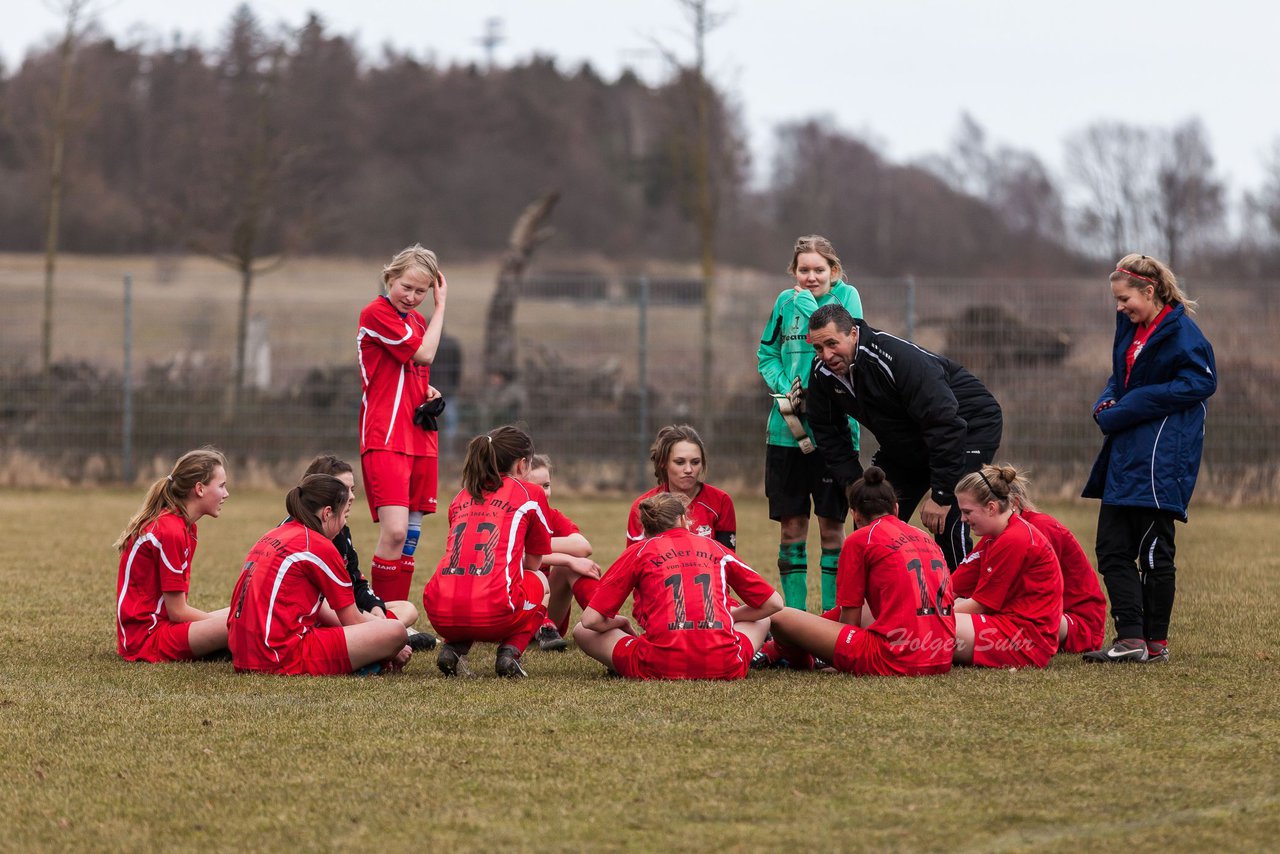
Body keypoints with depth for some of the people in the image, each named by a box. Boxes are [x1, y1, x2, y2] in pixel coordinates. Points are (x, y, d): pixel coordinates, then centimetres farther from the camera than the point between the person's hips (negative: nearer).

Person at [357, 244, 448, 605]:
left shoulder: (418, 321, 17)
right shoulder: (376, 313, -8)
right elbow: (424, 354, -13)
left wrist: (429, 394, 7)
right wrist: (441, 305, -3)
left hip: (419, 439, 8)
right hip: (385, 440, -8)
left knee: (411, 535, 7)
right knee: (394, 531, -19)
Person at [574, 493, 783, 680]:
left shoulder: (639, 551, 11)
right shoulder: (716, 548, 17)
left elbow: (591, 619, 8)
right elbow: (773, 603, 22)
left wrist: (620, 622, 29)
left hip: (660, 667, -1)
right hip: (725, 667, 1)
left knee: (583, 631, 21)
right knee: (761, 622, 34)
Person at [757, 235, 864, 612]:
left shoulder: (846, 297, -2)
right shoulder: (786, 302, 7)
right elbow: (766, 355, 11)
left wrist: (810, 306, -13)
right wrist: (784, 390, -5)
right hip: (787, 430, 3)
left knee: (832, 526, 2)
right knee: (791, 526, 6)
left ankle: (833, 613, 9)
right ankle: (794, 612, 13)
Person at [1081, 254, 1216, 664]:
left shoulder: (1181, 333, -11)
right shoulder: (1130, 328, 15)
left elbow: (1198, 384, -18)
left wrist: (1126, 410, -17)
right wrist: (1107, 405, 0)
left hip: (1162, 456, -9)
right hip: (1126, 453, 9)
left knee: (1154, 549, -4)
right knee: (1112, 547, 5)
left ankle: (1156, 642, 2)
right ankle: (1130, 637, 7)